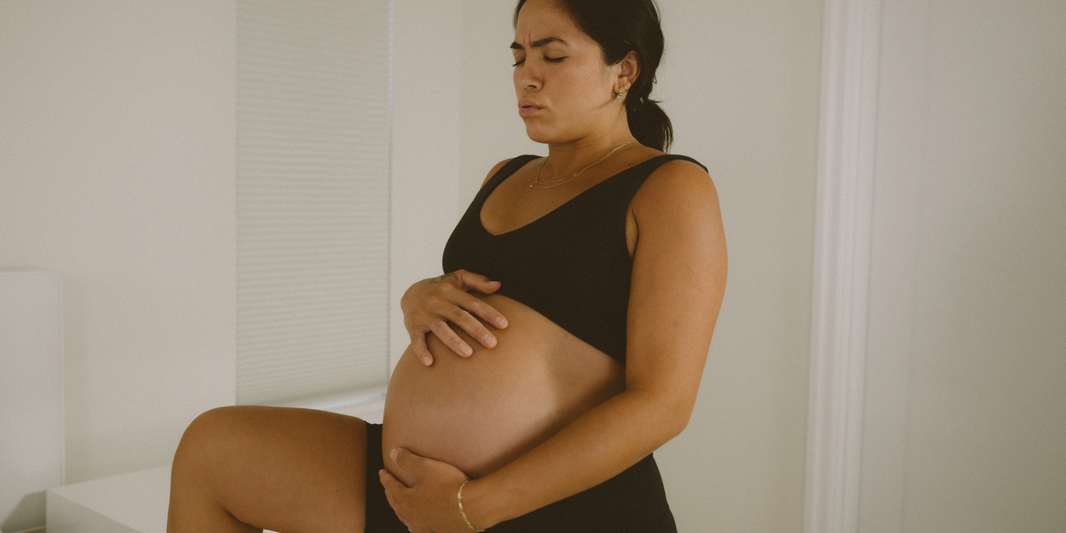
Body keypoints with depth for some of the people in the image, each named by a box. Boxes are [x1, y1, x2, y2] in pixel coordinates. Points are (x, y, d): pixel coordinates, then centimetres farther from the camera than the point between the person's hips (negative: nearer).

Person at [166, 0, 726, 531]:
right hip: (414, 482, 7)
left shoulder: (674, 190, -9)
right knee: (209, 448, 5)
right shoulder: (506, 179, 15)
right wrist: (421, 300, -7)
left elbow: (661, 404, -18)